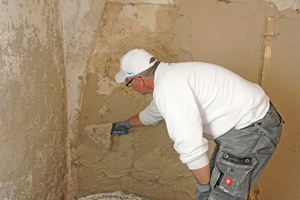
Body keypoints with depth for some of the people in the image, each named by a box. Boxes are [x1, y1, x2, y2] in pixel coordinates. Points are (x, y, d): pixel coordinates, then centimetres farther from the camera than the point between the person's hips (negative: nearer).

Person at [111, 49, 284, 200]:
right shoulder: (169, 75, 12)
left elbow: (191, 145, -28)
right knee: (215, 182, 18)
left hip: (251, 130, -10)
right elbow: (153, 113, 34)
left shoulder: (168, 89, -23)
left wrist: (203, 186, -13)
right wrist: (127, 124, 50)